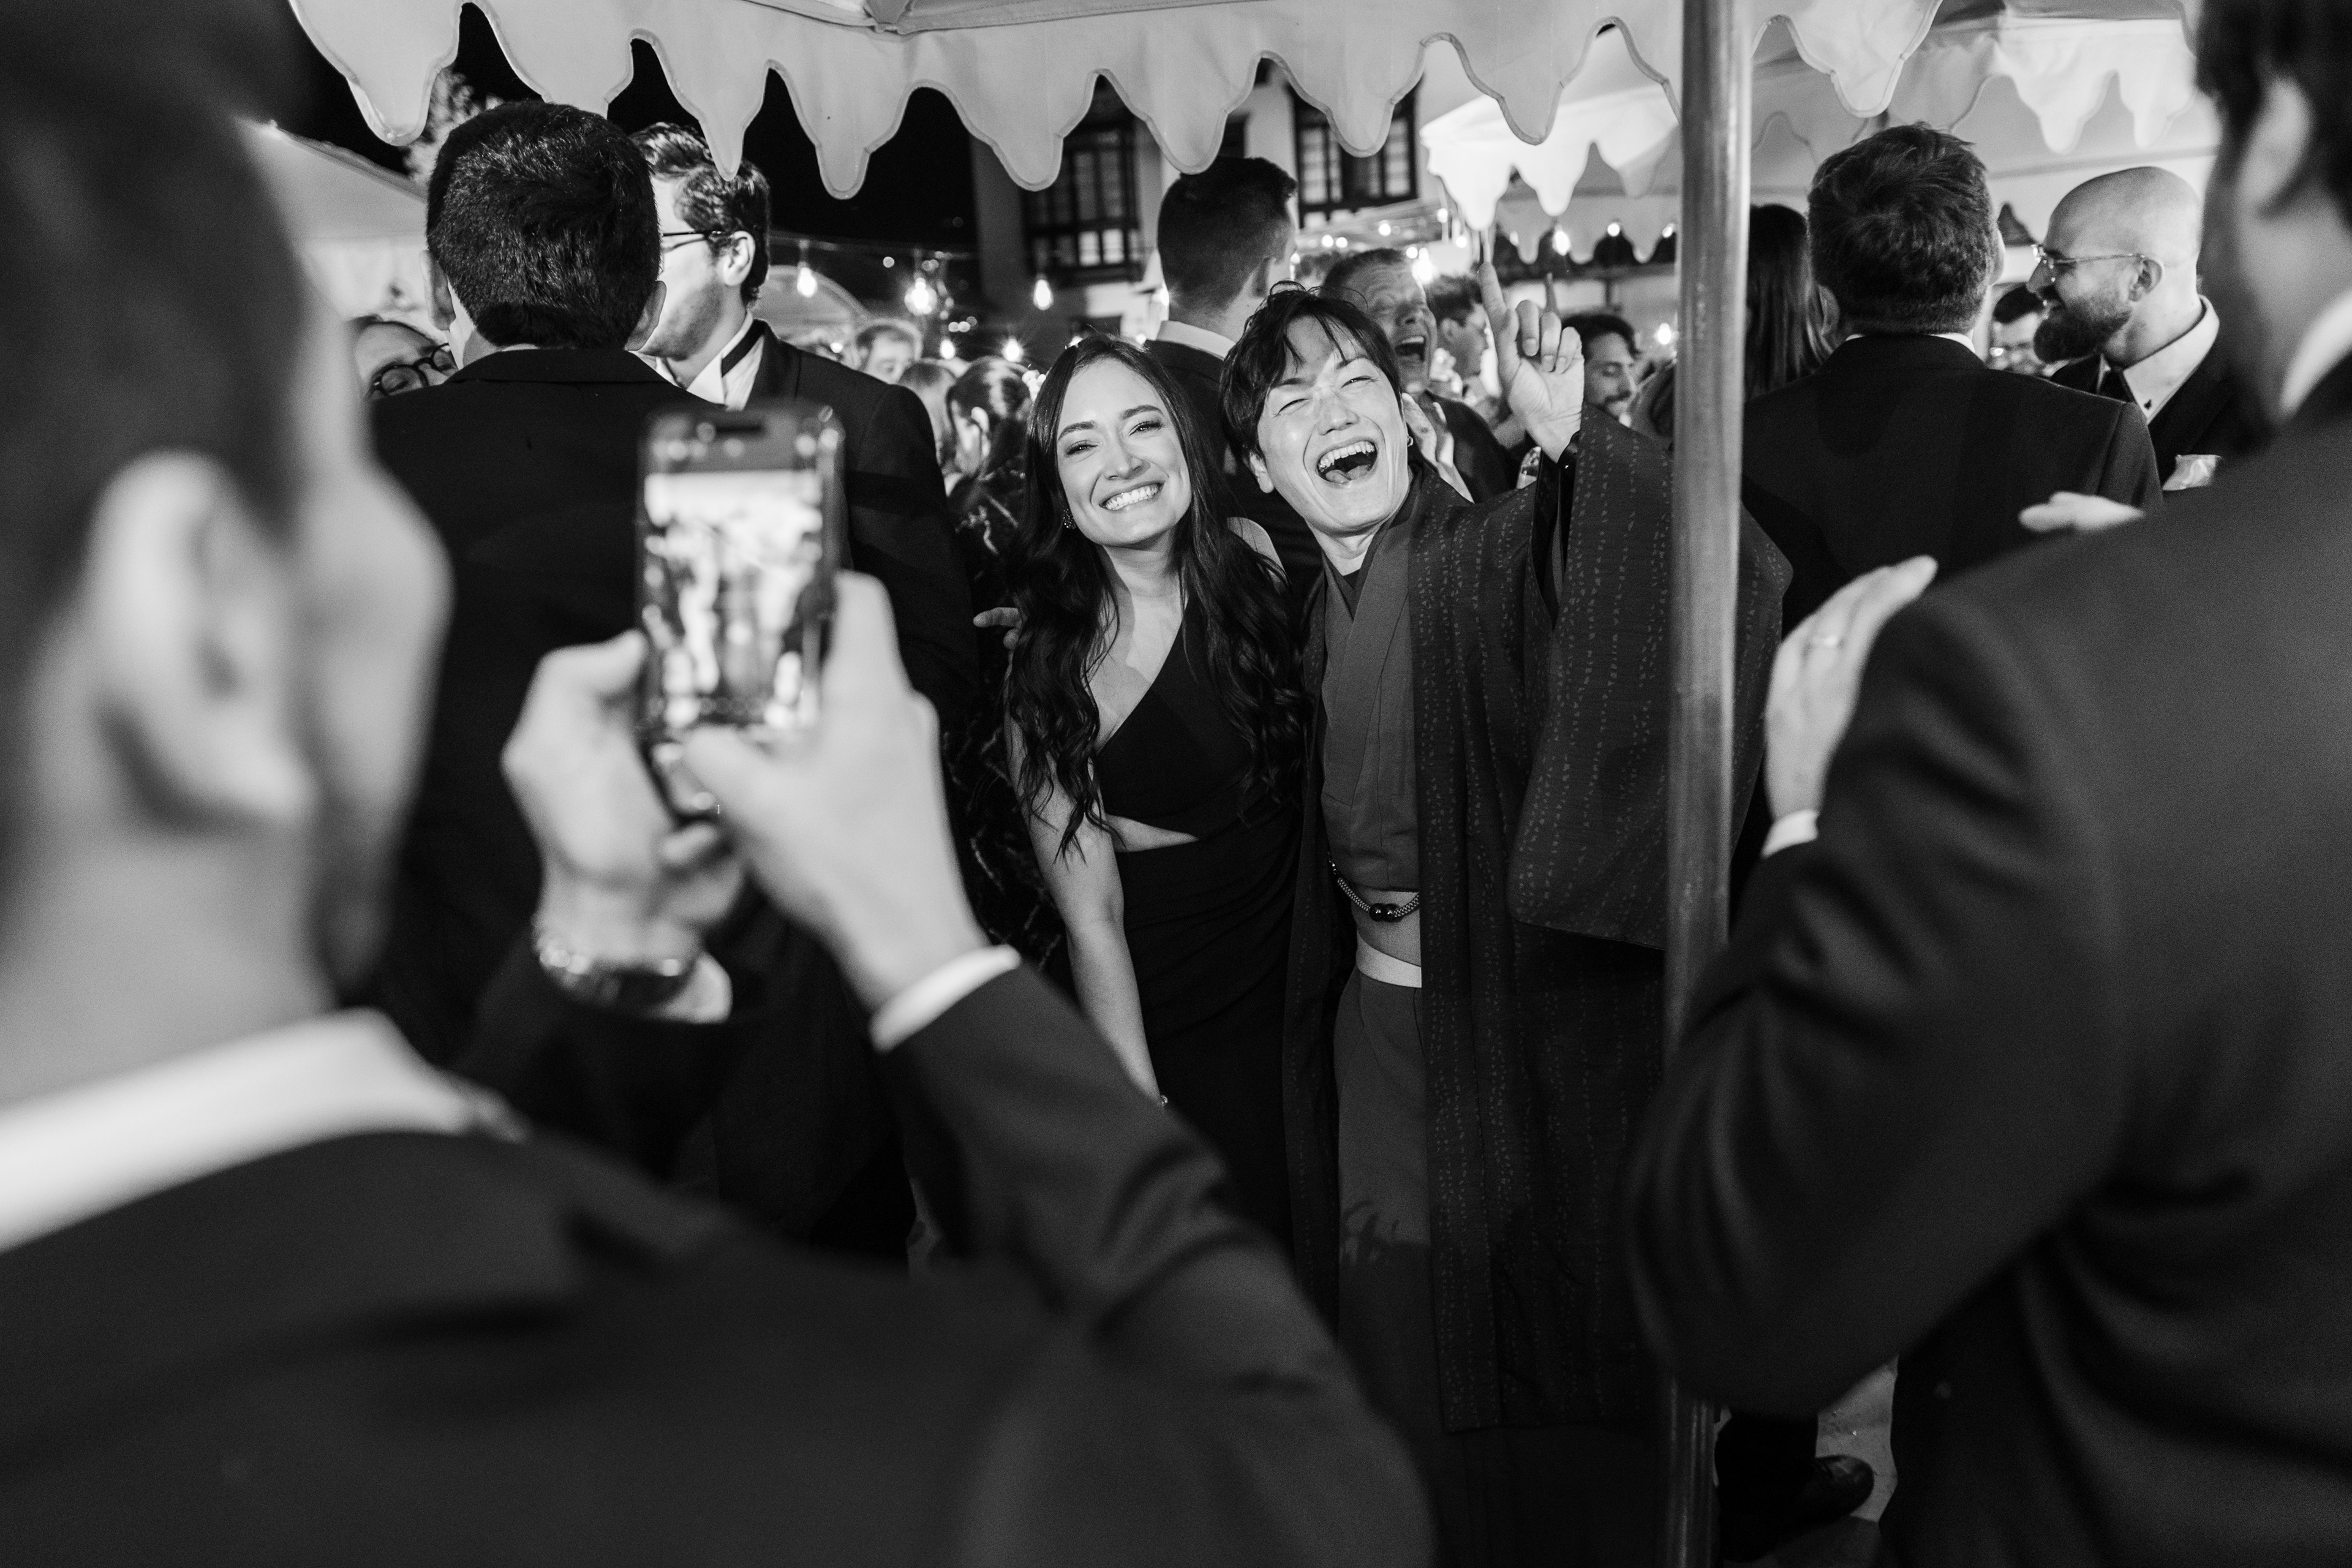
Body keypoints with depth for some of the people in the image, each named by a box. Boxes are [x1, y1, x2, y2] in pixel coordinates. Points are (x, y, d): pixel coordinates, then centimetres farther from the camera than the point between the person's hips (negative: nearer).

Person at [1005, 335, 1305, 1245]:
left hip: (1302, 962, 5)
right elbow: (1090, 920, -17)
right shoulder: (1051, 669, -18)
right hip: (1171, 1022, -4)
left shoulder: (1252, 556, -6)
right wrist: (1142, 1111, -18)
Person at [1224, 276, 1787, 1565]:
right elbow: (1332, 834, 10)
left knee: (1543, 1378, 9)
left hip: (1525, 1027, -6)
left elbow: (1736, 583, -30)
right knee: (1404, 1380, 19)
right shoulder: (1319, 610, 7)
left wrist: (1575, 435, -36)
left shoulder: (1506, 555, -13)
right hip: (1376, 1023, 6)